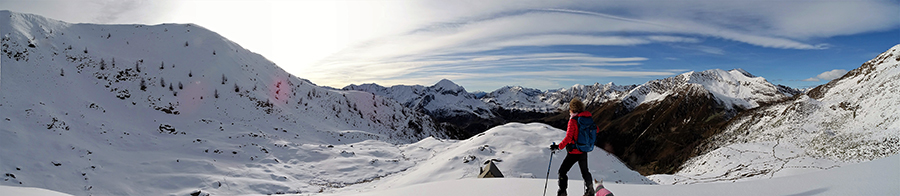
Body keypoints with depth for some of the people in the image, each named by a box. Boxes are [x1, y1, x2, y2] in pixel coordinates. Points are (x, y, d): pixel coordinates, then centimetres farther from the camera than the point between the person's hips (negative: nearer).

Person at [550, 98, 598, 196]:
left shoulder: (573, 121, -19)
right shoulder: (587, 119, 2)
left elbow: (568, 137, -27)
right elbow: (595, 130, 17)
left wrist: (559, 146, -23)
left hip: (574, 152, -8)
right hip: (584, 151, 8)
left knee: (562, 172, 0)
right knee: (584, 171, 26)